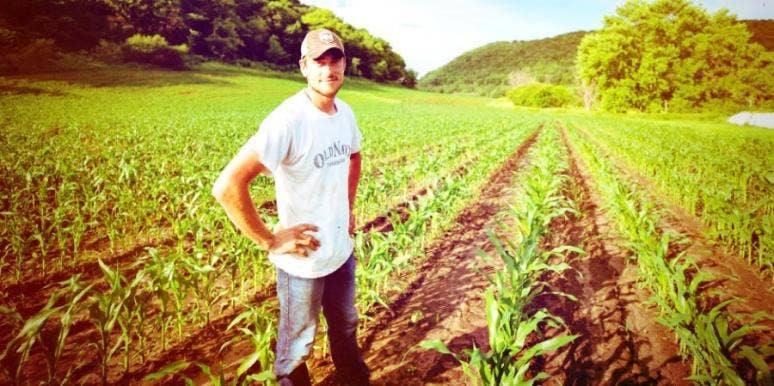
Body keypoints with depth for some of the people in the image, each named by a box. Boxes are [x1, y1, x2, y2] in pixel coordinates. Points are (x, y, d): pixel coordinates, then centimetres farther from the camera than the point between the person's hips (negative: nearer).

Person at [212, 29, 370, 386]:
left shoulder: (346, 112, -2)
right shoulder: (288, 120, -26)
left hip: (342, 250, 7)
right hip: (302, 261, -7)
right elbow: (227, 187, -31)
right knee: (298, 343, 16)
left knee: (346, 326, 29)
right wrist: (270, 241, -24)